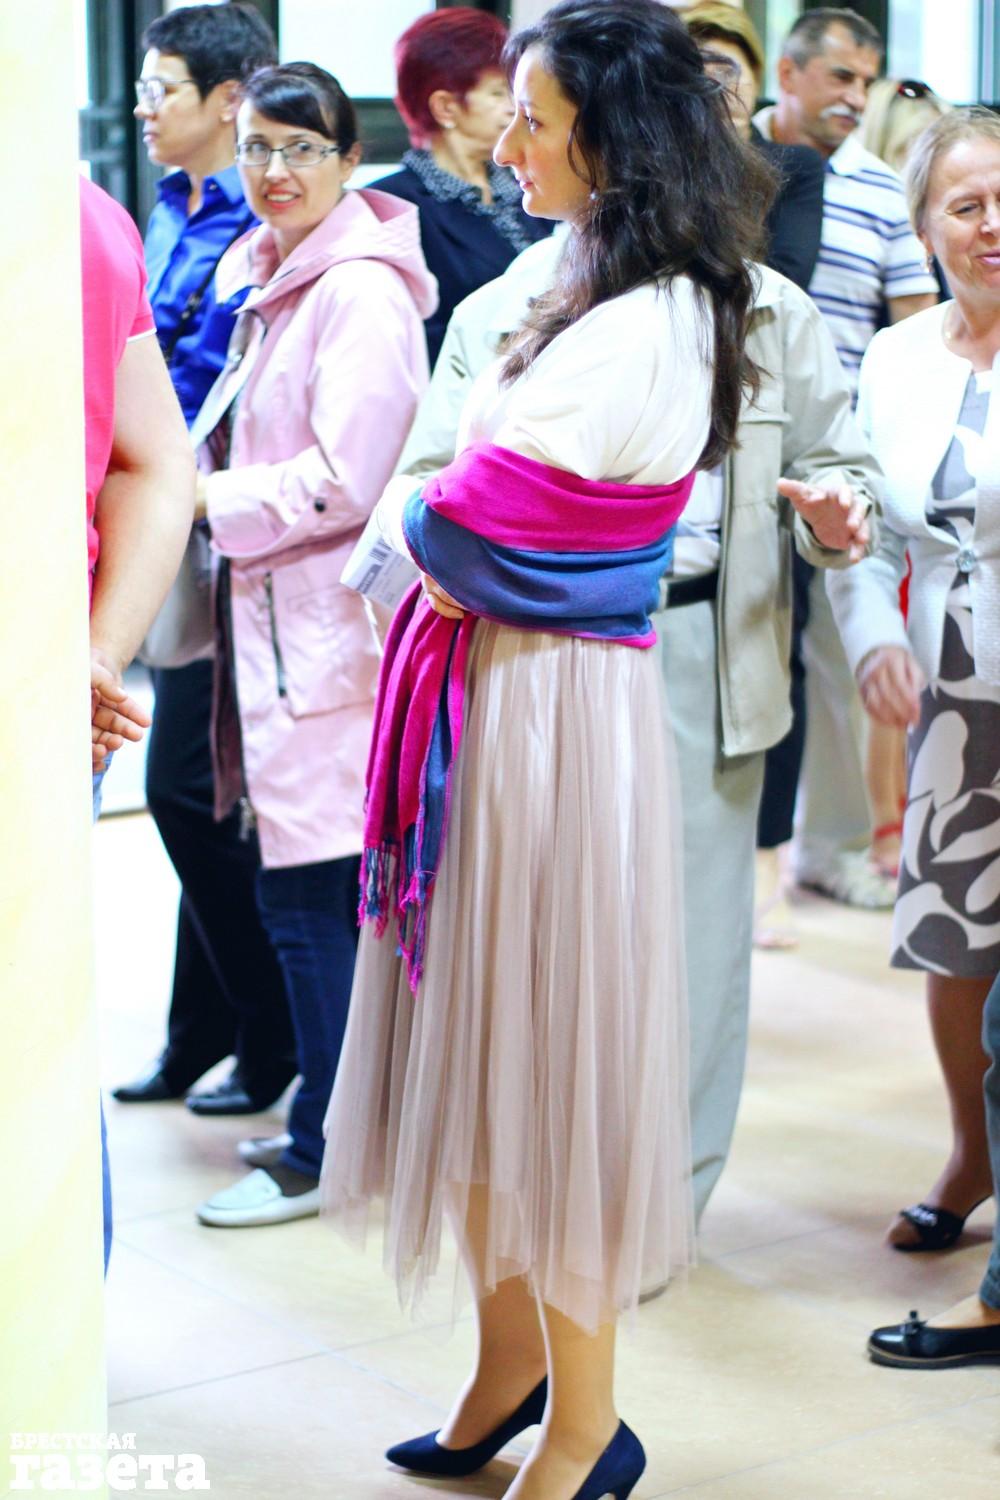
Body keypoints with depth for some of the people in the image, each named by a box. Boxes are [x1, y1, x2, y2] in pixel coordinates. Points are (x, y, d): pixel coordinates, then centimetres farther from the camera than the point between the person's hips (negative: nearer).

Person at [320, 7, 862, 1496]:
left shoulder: (634, 335, -21)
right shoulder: (587, 288, 9)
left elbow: (466, 531, -21)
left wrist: (409, 511, -2)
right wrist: (445, 532, -2)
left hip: (549, 706, -9)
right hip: (497, 693, 9)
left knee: (537, 1054, 3)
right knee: (482, 1040, 17)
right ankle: (512, 1360, 34)